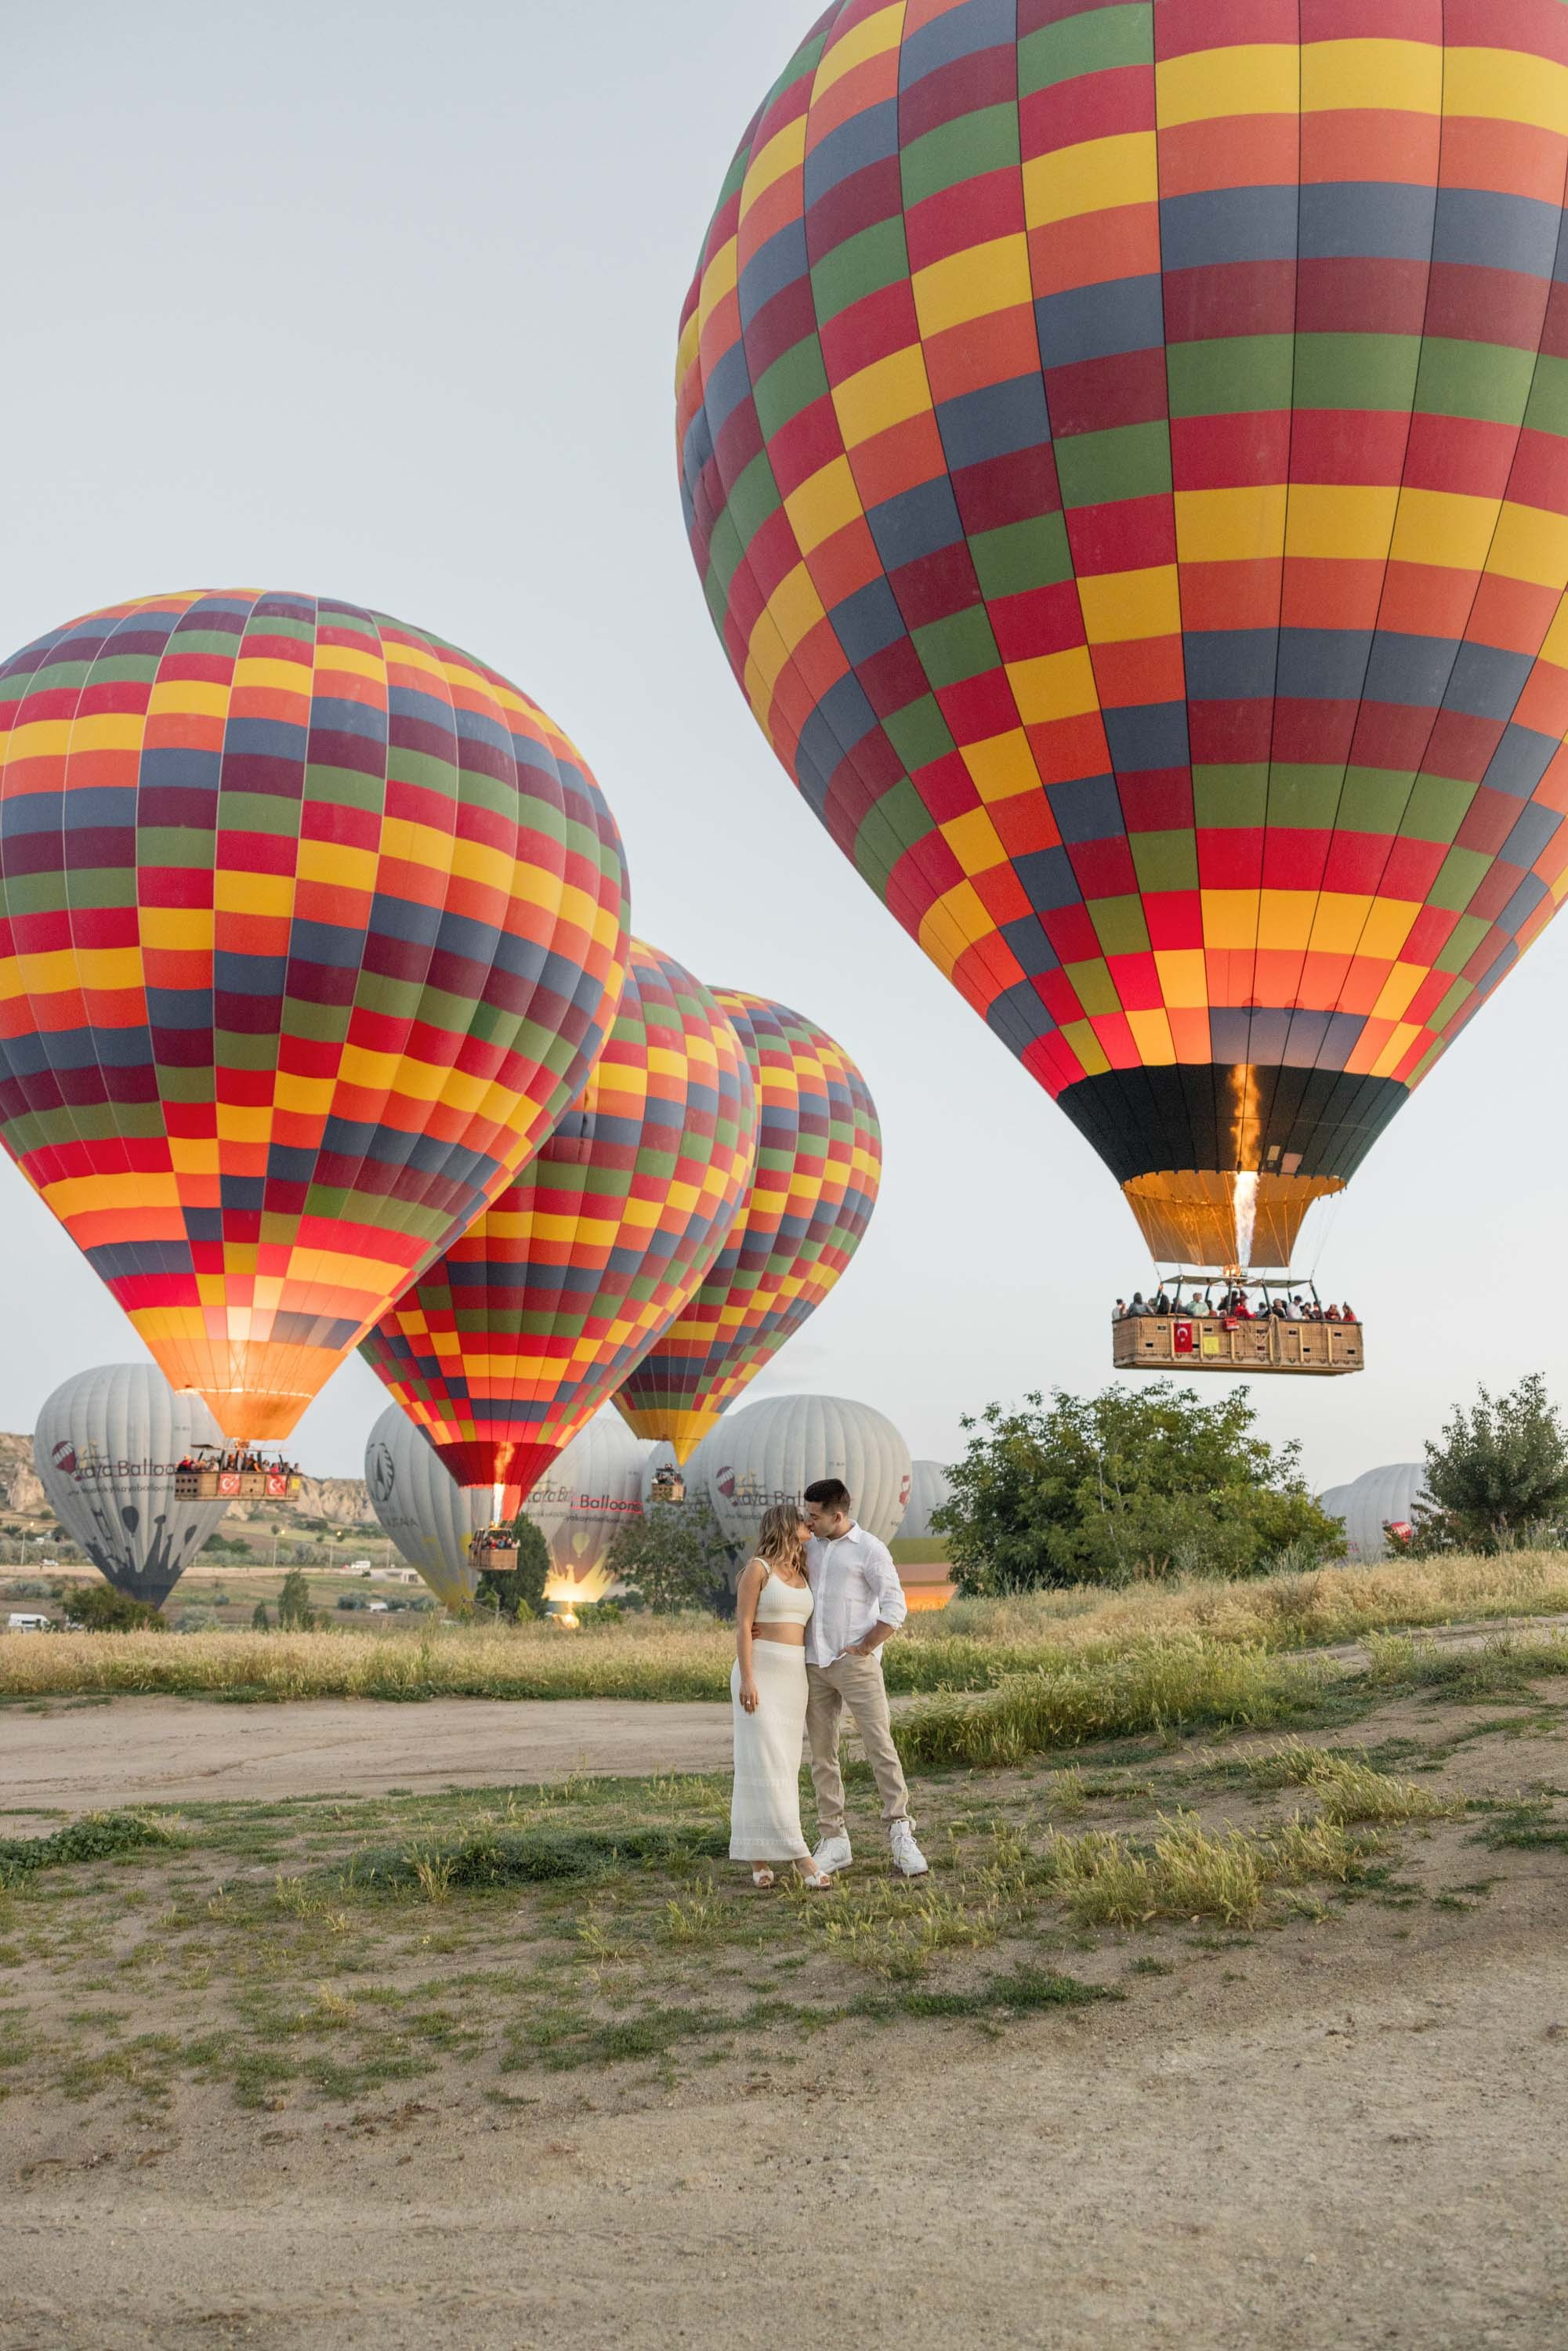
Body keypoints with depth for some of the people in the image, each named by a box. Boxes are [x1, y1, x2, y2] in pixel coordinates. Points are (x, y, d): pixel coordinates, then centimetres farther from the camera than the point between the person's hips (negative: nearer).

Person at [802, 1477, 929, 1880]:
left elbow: (895, 1608, -8)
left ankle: (900, 1834, -7)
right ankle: (834, 1840, 12)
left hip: (856, 1664, -6)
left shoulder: (870, 1549, -4)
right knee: (822, 1755, 6)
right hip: (814, 1665, 6)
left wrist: (863, 1648, -9)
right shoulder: (810, 1547, 12)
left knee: (880, 1746, -10)